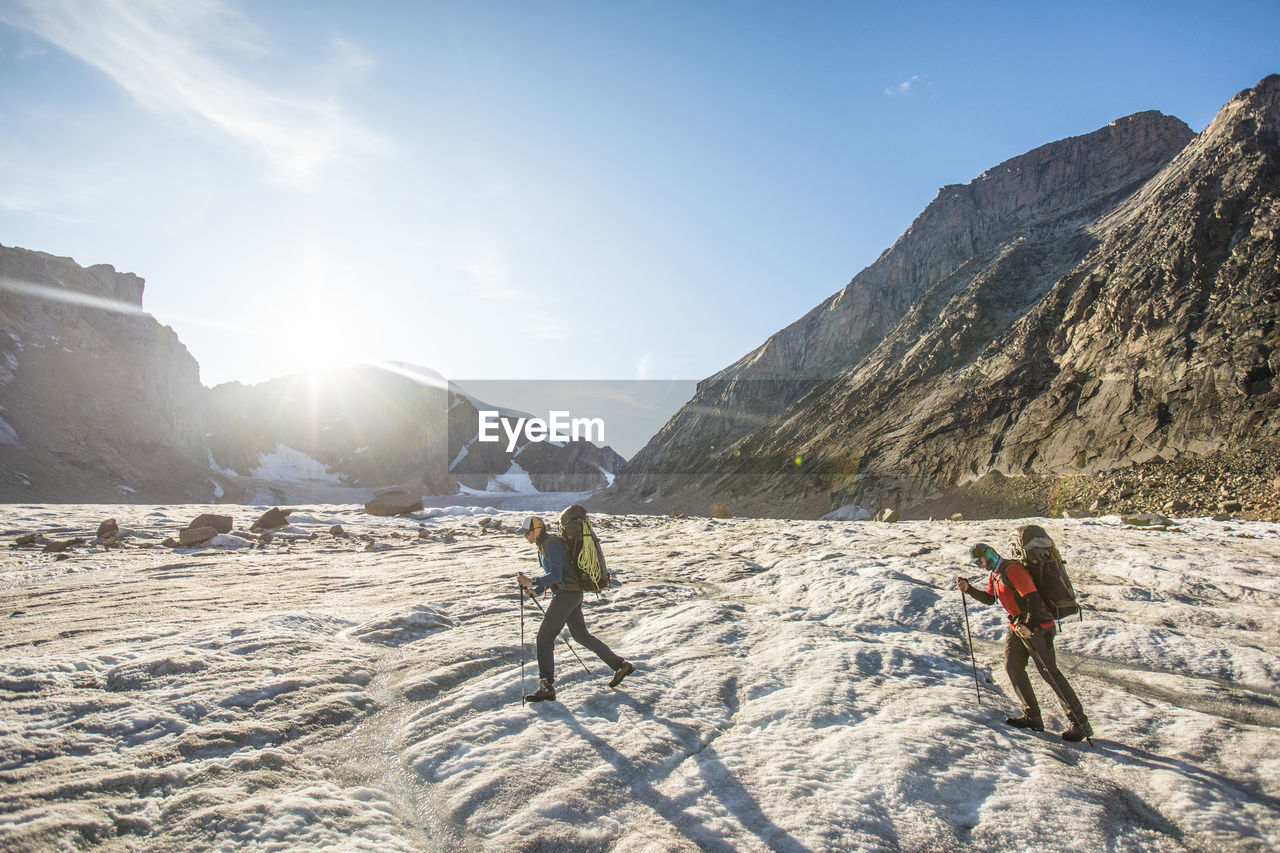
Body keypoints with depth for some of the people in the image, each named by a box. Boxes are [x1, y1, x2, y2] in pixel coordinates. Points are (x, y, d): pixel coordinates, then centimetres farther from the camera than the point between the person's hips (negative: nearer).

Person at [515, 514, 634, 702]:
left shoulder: (551, 543, -15)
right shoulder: (544, 544, 16)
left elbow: (556, 575, -22)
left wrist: (532, 582, -25)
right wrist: (536, 590, 8)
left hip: (567, 594, -10)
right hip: (573, 594, 10)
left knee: (545, 637, -8)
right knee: (581, 635, 17)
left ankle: (546, 686, -4)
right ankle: (620, 665, 23)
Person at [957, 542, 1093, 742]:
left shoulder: (1011, 570, -20)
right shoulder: (994, 573, 11)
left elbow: (1033, 598, -27)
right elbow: (989, 599, 20)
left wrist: (1030, 625, -36)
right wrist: (969, 589, 5)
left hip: (1036, 627, -10)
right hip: (1017, 626, 10)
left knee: (1049, 673, -8)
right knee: (1012, 667, 8)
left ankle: (1081, 724, 0)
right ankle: (1032, 717, 16)